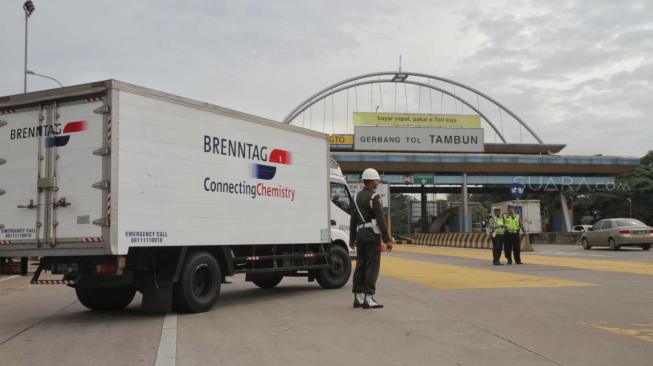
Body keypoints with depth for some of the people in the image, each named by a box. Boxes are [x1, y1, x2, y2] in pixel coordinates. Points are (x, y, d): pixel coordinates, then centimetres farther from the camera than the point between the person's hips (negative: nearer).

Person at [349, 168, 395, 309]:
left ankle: (358, 298, 9)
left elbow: (353, 219, 14)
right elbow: (380, 220, -17)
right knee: (372, 266, -5)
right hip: (373, 234, -8)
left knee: (361, 266, 9)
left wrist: (352, 238, 19)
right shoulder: (375, 197, -13)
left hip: (361, 233, 8)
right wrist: (387, 240, -16)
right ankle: (368, 299, -7)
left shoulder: (357, 196, 12)